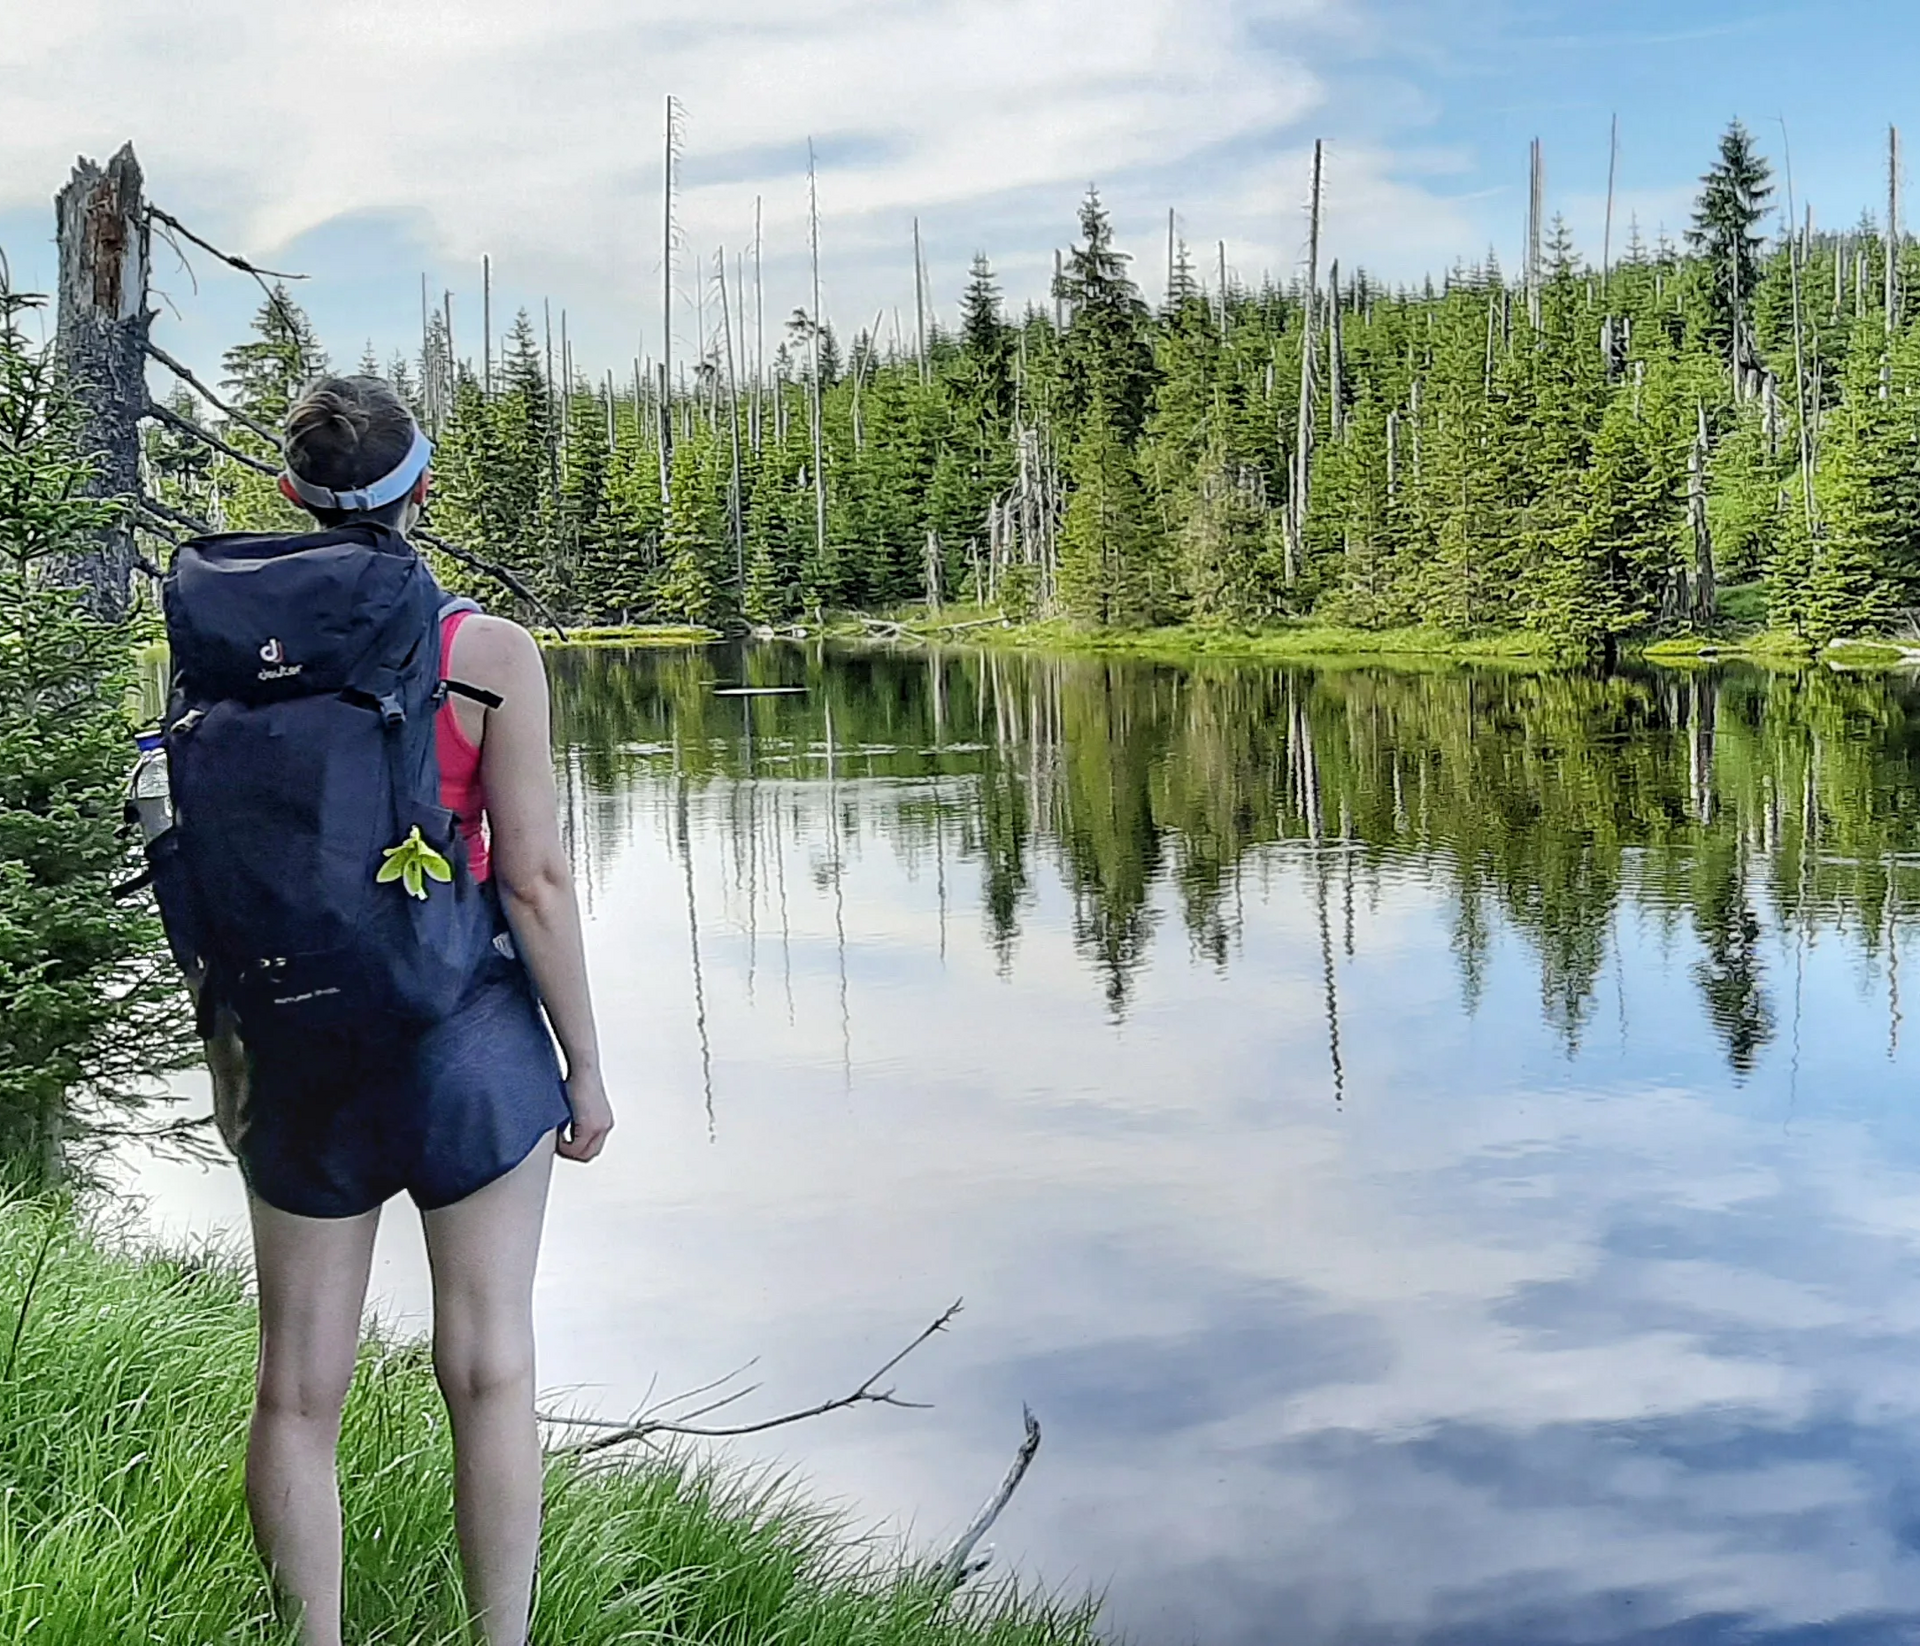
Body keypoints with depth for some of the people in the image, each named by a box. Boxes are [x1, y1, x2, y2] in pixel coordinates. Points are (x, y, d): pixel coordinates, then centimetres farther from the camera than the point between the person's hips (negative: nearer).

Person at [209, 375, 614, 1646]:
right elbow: (533, 878, -10)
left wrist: (226, 1054, 14)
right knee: (490, 1370, 7)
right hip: (468, 1036, -2)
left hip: (299, 1053, 3)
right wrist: (586, 1067, 0)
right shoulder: (489, 653, -10)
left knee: (298, 1390, 12)